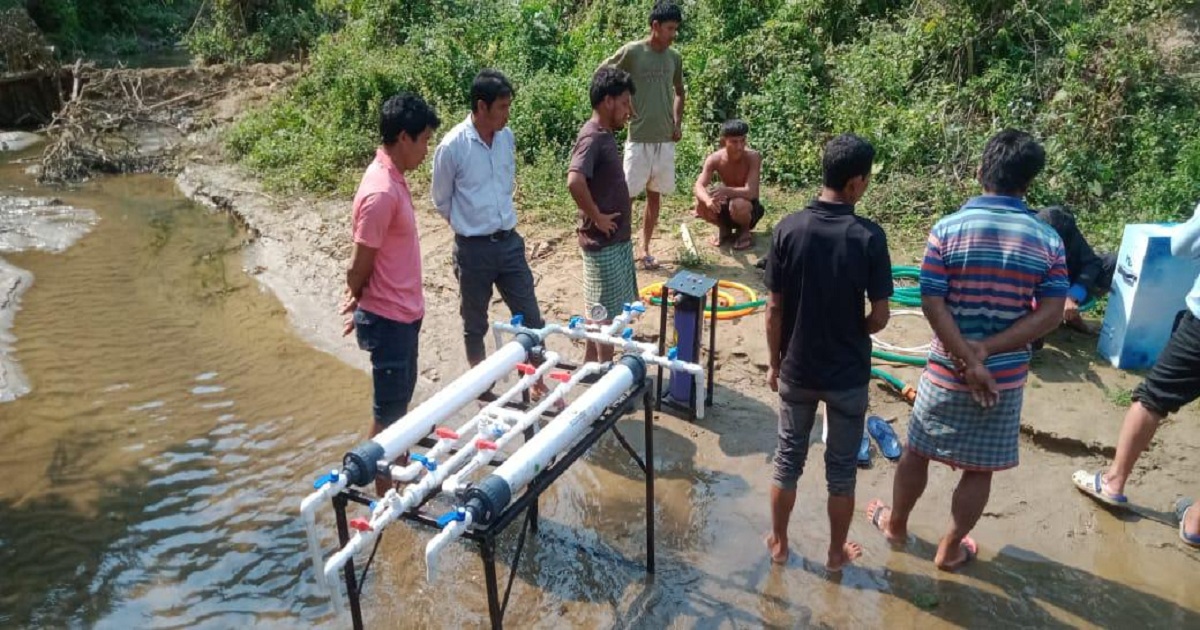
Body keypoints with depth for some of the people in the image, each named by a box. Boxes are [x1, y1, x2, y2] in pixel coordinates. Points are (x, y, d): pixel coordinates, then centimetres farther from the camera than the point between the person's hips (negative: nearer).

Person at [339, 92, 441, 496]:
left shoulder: (393, 178, 6)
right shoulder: (382, 192, -26)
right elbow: (360, 265, -19)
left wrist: (357, 298, 14)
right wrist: (356, 299, 0)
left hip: (404, 313, 9)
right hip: (388, 319, -9)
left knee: (401, 398, 23)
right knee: (389, 409, 6)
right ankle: (384, 494, 23)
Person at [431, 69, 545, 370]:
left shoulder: (507, 137, 1)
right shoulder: (452, 146, -16)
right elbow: (441, 201, -3)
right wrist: (470, 224, 7)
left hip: (510, 241, 5)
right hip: (473, 248, -5)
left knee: (531, 318, 8)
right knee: (475, 325, 12)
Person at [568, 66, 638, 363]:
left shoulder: (605, 135, 10)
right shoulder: (592, 138, -20)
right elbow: (575, 182, -36)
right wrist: (597, 217, -24)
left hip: (617, 238, 9)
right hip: (603, 241, -9)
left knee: (601, 309, 18)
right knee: (606, 313, 2)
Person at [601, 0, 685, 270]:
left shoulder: (674, 57, 7)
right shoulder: (632, 51, -9)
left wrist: (678, 123, 10)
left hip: (665, 139, 5)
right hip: (639, 138, -5)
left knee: (654, 195, 10)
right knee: (626, 193, -3)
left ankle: (645, 249, 20)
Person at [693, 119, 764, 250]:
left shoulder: (753, 157, -25)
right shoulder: (715, 159, -16)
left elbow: (751, 192, -34)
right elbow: (698, 186, -25)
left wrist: (726, 191, -52)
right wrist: (708, 200, -48)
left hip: (748, 206, -3)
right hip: (726, 204, 3)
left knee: (738, 205, -38)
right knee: (701, 206, -25)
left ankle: (745, 231, -3)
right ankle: (724, 228, 6)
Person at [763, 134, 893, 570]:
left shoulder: (788, 229, -11)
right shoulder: (869, 237, -16)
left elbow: (774, 310, -7)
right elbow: (879, 317, -12)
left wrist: (775, 363, 6)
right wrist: (852, 334, 10)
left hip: (797, 370, 2)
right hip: (847, 374, -1)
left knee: (788, 459, 18)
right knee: (841, 469, 16)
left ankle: (778, 543, 32)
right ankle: (836, 552, 32)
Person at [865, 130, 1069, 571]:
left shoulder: (948, 229, -12)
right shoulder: (1047, 240, -6)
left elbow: (932, 305, -17)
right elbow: (1050, 315, -11)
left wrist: (967, 361, -14)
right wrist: (986, 351, -14)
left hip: (946, 371, -1)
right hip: (1006, 377, 1)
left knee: (917, 451, 19)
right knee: (980, 470, 16)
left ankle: (896, 523, 39)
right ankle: (950, 549, 30)